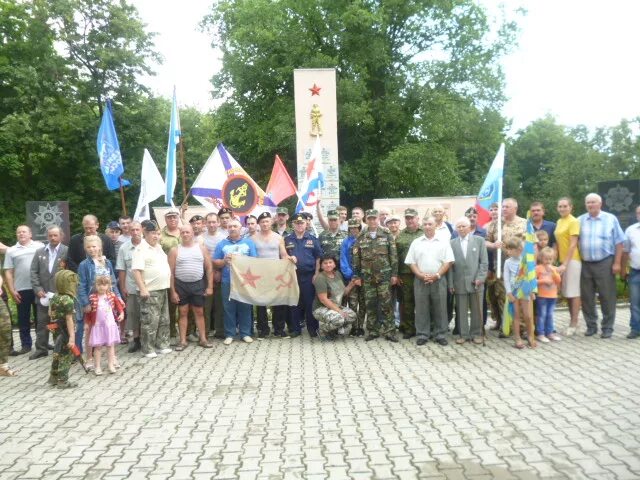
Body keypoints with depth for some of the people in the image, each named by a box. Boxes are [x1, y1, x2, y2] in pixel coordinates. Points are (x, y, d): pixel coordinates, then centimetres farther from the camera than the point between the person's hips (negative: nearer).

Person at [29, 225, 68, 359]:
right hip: (43, 294, 4)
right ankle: (41, 348, 20)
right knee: (42, 323, 10)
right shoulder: (39, 251, 9)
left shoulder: (67, 251, -4)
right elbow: (33, 271, 6)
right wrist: (38, 289, -5)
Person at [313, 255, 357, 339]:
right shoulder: (320, 278, -17)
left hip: (337, 307, 8)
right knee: (338, 319, -33)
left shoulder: (338, 274, 6)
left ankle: (334, 331, 8)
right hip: (321, 308, -8)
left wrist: (351, 284, -5)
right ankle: (322, 330, -3)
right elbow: (323, 299, -22)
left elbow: (343, 293, 12)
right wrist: (339, 311, -23)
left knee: (352, 315, -16)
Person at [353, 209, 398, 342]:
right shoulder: (361, 238, 6)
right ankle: (372, 331, 16)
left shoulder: (387, 235, 2)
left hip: (384, 275, -2)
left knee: (386, 304, -2)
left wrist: (394, 274, -4)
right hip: (367, 277, 2)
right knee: (370, 304, 6)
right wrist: (356, 276, 4)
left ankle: (389, 331, 5)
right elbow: (356, 258, 8)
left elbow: (394, 256, 1)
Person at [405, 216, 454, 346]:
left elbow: (448, 261, -2)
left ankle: (440, 335, 13)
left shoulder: (443, 242, 4)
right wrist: (421, 275, -10)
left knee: (440, 308, 4)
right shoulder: (416, 242, 7)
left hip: (438, 280, -1)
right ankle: (422, 335, 12)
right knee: (421, 309, 4)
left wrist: (437, 275, -12)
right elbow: (411, 262, 4)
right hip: (420, 280, 1)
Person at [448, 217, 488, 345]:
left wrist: (480, 278, -8)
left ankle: (476, 334, 18)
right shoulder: (452, 243, 6)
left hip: (475, 282, 0)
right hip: (459, 283, 1)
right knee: (461, 310, 4)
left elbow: (484, 262, 2)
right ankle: (464, 334, 14)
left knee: (477, 310, 6)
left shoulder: (479, 240, 5)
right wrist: (450, 283, -1)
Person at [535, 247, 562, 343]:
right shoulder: (538, 268, -4)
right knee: (542, 315, -3)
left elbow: (559, 280, 3)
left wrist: (553, 271, -8)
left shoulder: (554, 269, 11)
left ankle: (550, 332, 20)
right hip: (542, 296, -5)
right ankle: (541, 334, 1)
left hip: (553, 296, 5)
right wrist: (543, 281, -16)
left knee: (550, 315, 11)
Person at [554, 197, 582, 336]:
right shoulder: (559, 222, 12)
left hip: (572, 260, -8)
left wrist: (565, 264, -20)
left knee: (574, 292, -2)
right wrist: (557, 260, 8)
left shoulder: (573, 222, -11)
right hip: (562, 260, 8)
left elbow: (573, 245, -16)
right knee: (566, 293, 12)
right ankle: (572, 321, 21)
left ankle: (574, 323, 5)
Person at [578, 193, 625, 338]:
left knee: (607, 297, 2)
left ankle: (607, 327, 12)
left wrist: (617, 263, -5)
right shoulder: (580, 221, 7)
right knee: (587, 297, 6)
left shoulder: (611, 219, 1)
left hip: (605, 263, -2)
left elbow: (619, 242, 1)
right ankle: (591, 325, 19)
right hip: (585, 264, 3)